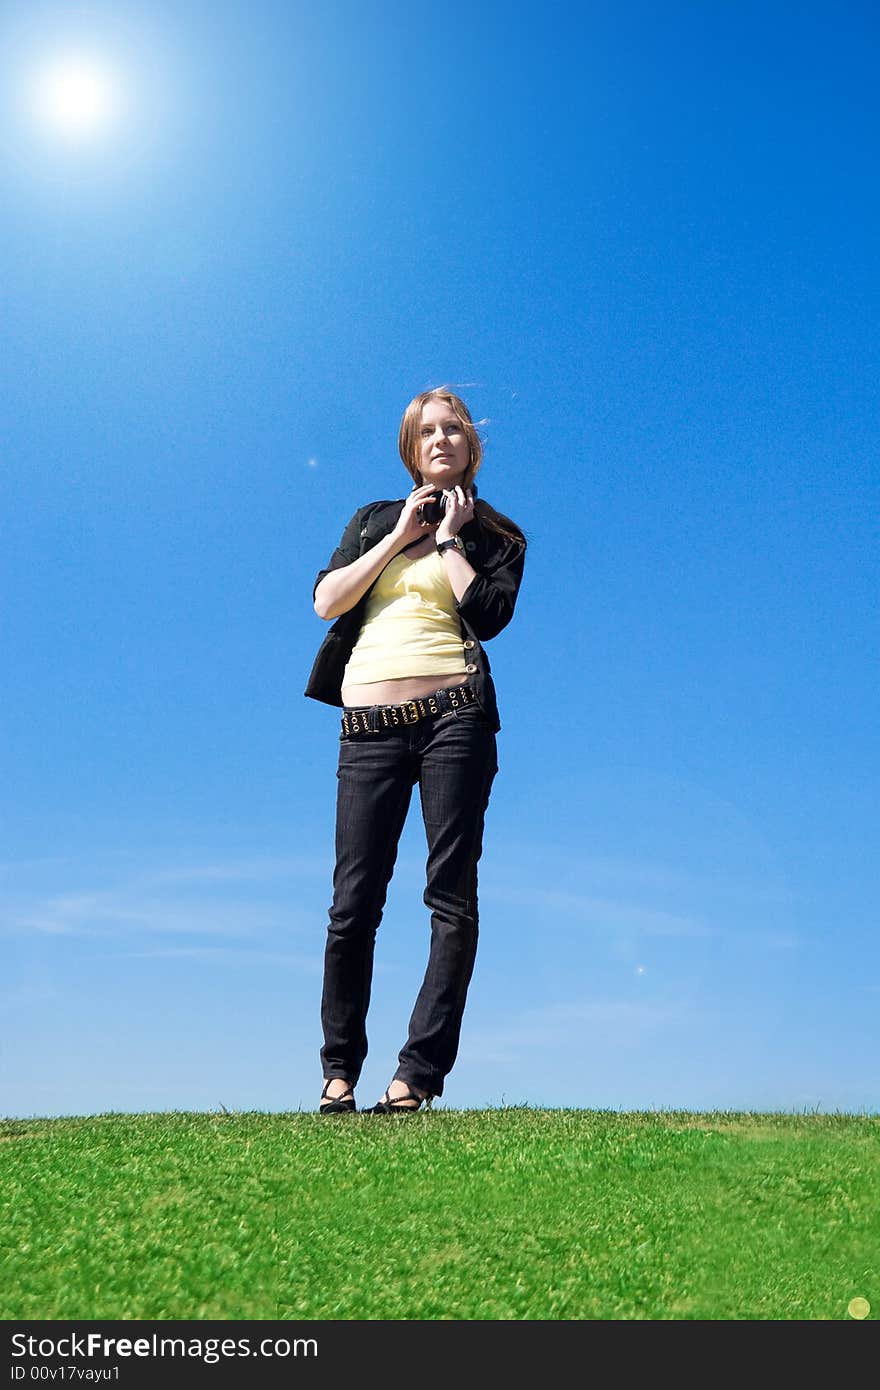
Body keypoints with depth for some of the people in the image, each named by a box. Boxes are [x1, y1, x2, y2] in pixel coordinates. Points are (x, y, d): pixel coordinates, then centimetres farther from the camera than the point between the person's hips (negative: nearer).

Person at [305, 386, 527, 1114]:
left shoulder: (497, 536, 12)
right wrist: (400, 535, 4)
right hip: (369, 725, 2)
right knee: (353, 903, 1)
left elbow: (488, 615, -6)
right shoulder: (375, 520, 20)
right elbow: (325, 600, 5)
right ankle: (339, 1068, 16)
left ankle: (420, 1072, 5)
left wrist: (448, 537, 2)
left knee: (452, 898, -3)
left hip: (453, 716, -2)